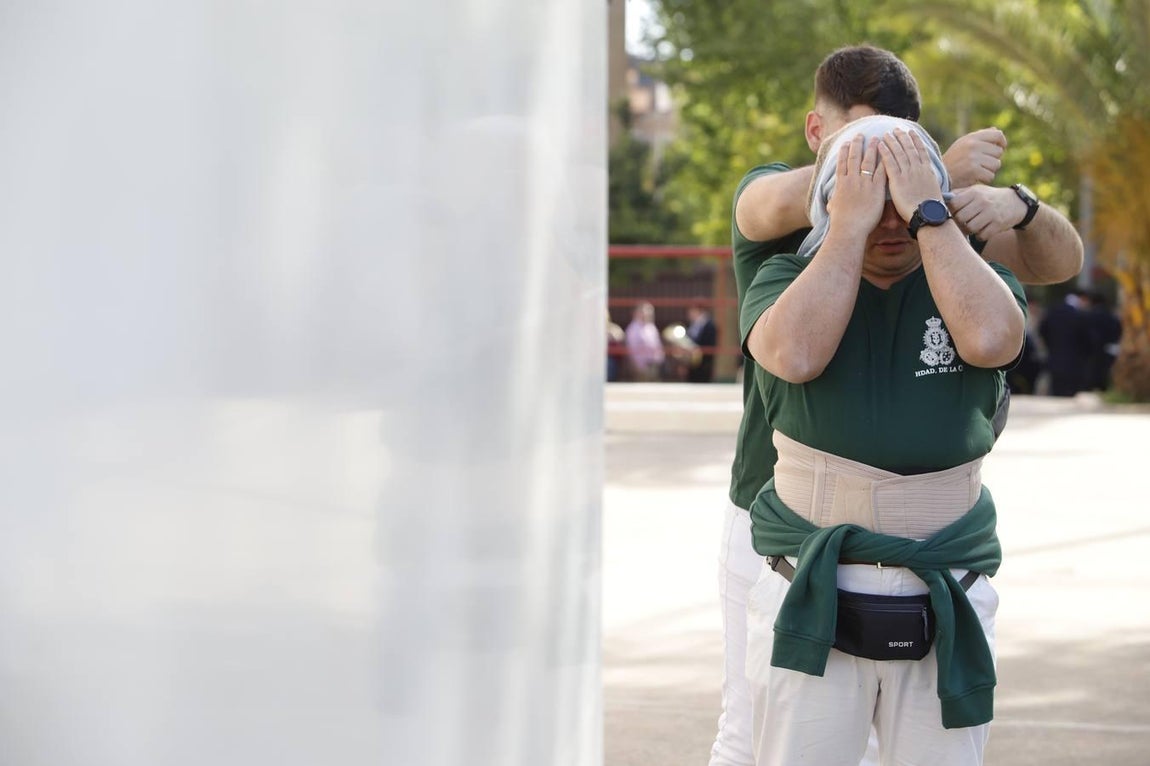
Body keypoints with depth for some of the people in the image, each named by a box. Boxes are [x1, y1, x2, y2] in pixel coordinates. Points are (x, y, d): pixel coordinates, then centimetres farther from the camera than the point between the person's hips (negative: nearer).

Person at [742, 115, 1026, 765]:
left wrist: (928, 212, -12)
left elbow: (991, 340, -19)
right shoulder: (786, 280, 3)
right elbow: (796, 356, -20)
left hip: (947, 613, 1)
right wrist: (852, 226, -13)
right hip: (812, 606, -1)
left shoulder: (977, 280, 5)